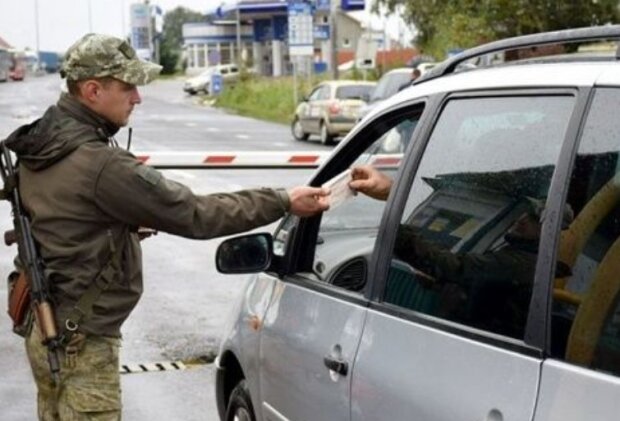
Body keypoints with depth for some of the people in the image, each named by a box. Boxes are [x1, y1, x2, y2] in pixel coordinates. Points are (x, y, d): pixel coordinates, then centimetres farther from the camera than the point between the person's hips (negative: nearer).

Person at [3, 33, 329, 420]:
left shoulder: (41, 146, 2)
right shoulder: (100, 164, -27)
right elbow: (194, 215, -23)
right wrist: (284, 202, -16)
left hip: (45, 326, 10)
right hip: (81, 341, -10)